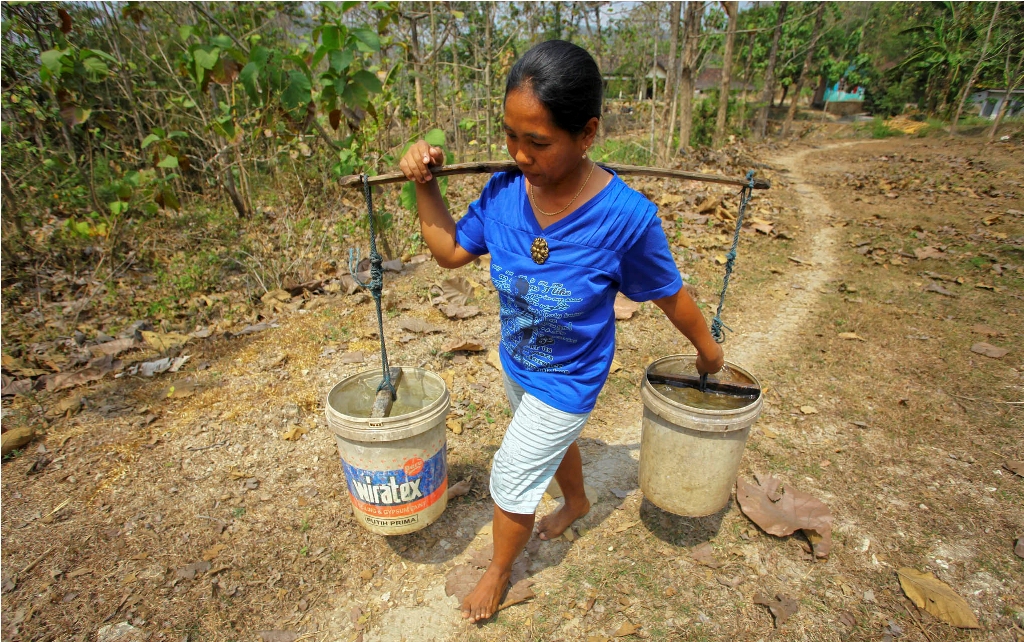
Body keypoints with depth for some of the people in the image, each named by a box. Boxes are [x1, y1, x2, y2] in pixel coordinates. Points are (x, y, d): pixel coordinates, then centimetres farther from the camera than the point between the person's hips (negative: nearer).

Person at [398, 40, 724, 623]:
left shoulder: (626, 217, -31)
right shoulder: (503, 191, -18)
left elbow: (671, 295, -15)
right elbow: (451, 251, -3)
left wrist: (709, 351, 2)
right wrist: (424, 184, -16)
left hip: (568, 381, -5)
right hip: (516, 363, 5)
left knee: (511, 484, 9)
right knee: (555, 440, 31)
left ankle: (499, 573, 43)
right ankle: (577, 503, 66)